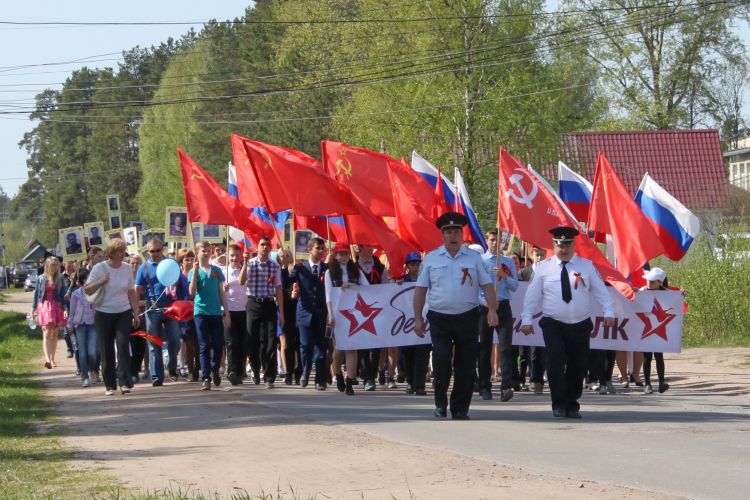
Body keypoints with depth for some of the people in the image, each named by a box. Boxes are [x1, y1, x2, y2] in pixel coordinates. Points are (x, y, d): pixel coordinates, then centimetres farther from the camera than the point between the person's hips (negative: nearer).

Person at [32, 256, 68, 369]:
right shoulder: (41, 279, 3)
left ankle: (52, 359, 18)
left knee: (54, 334, 8)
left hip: (57, 307, 2)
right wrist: (34, 309, 6)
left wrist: (65, 308, -6)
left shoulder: (60, 279, 6)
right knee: (47, 333, -14)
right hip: (44, 306, -2)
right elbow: (36, 294, 8)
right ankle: (47, 359, -27)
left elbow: (63, 294, 4)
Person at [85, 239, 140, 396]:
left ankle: (124, 382, -13)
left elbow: (132, 293, 9)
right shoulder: (100, 268, -5)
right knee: (106, 350, 3)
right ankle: (109, 385, 12)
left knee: (123, 345, -13)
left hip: (124, 313, 1)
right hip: (104, 314, -1)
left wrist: (136, 314, 6)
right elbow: (87, 289, -5)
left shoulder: (127, 268, 3)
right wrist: (101, 281, -20)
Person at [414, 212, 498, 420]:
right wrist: (418, 318, 1)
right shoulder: (431, 259, 5)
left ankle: (460, 409, 11)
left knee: (466, 365, 2)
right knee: (441, 360, -13)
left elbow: (487, 285, 3)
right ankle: (440, 403, 6)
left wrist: (492, 310, -10)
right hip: (439, 318, -1)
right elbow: (421, 289, 5)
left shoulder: (474, 258, 6)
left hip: (467, 318, 1)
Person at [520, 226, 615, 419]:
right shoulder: (543, 268, 3)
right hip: (553, 325, -1)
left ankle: (572, 405, 19)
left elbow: (600, 291, 4)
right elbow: (532, 295, 3)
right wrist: (526, 319, -2)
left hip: (580, 325, 1)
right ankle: (559, 405, -3)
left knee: (578, 366, 5)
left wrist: (608, 312, -7)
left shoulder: (586, 266, 5)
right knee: (555, 364, -14)